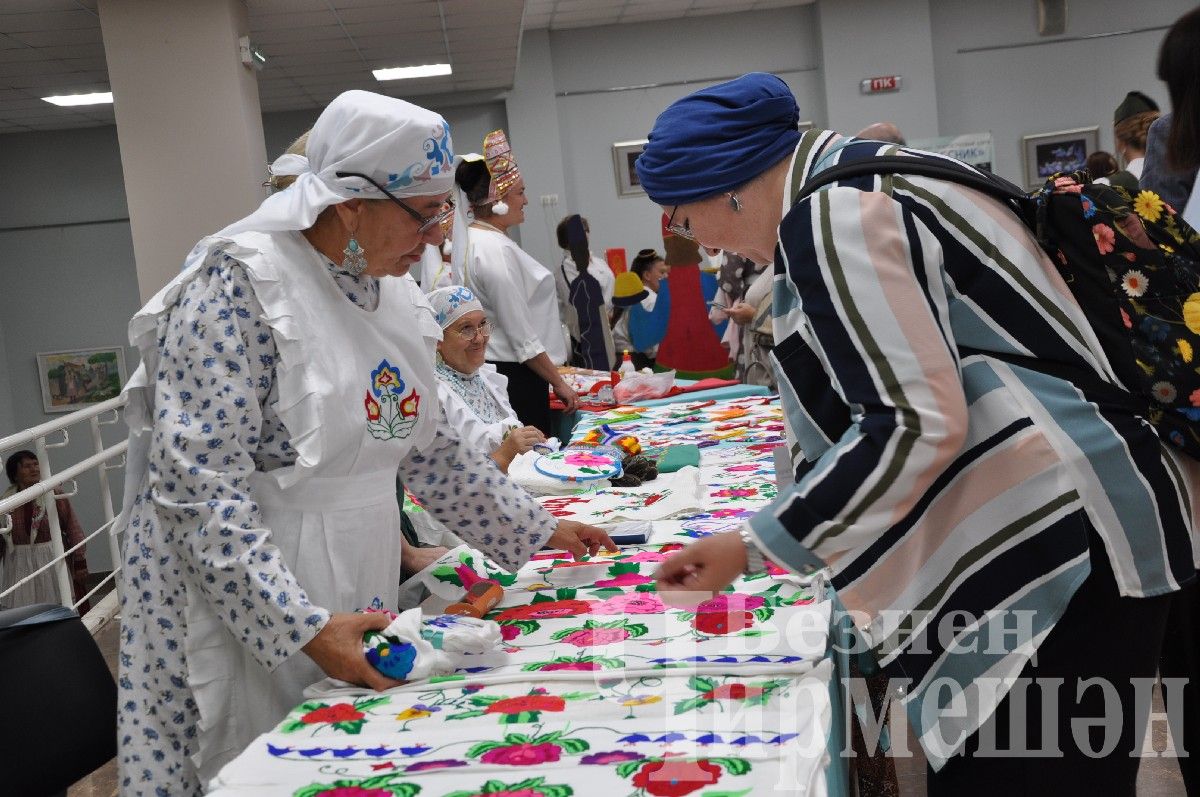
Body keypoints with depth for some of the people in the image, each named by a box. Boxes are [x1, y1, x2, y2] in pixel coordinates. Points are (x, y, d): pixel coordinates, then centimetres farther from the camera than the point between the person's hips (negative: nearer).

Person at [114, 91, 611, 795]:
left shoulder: (391, 291, 5)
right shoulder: (240, 284, -19)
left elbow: (425, 447, 15)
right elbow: (200, 488, -24)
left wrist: (538, 532, 15)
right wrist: (303, 626, -28)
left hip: (362, 588, 7)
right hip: (245, 600, -7)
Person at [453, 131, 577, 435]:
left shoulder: (468, 240, 12)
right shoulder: (498, 250, -17)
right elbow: (523, 338, -18)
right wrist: (559, 383, -11)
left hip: (487, 372, 10)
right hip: (515, 376, -10)